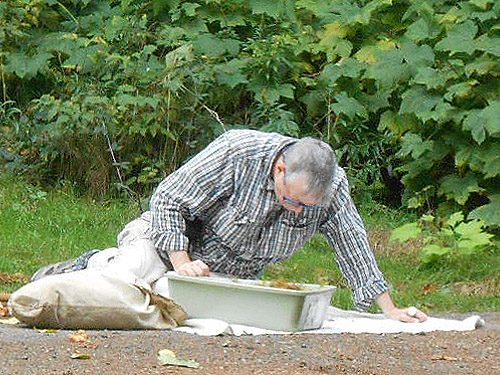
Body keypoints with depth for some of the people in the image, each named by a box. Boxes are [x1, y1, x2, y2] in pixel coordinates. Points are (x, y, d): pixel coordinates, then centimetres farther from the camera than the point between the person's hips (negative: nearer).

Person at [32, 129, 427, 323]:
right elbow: (168, 200, -23)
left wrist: (390, 309, -8)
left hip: (236, 278, 5)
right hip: (173, 244, -5)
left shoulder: (333, 186, -19)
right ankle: (90, 269, 15)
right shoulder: (235, 154, -32)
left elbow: (354, 245, -7)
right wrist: (182, 263, -30)